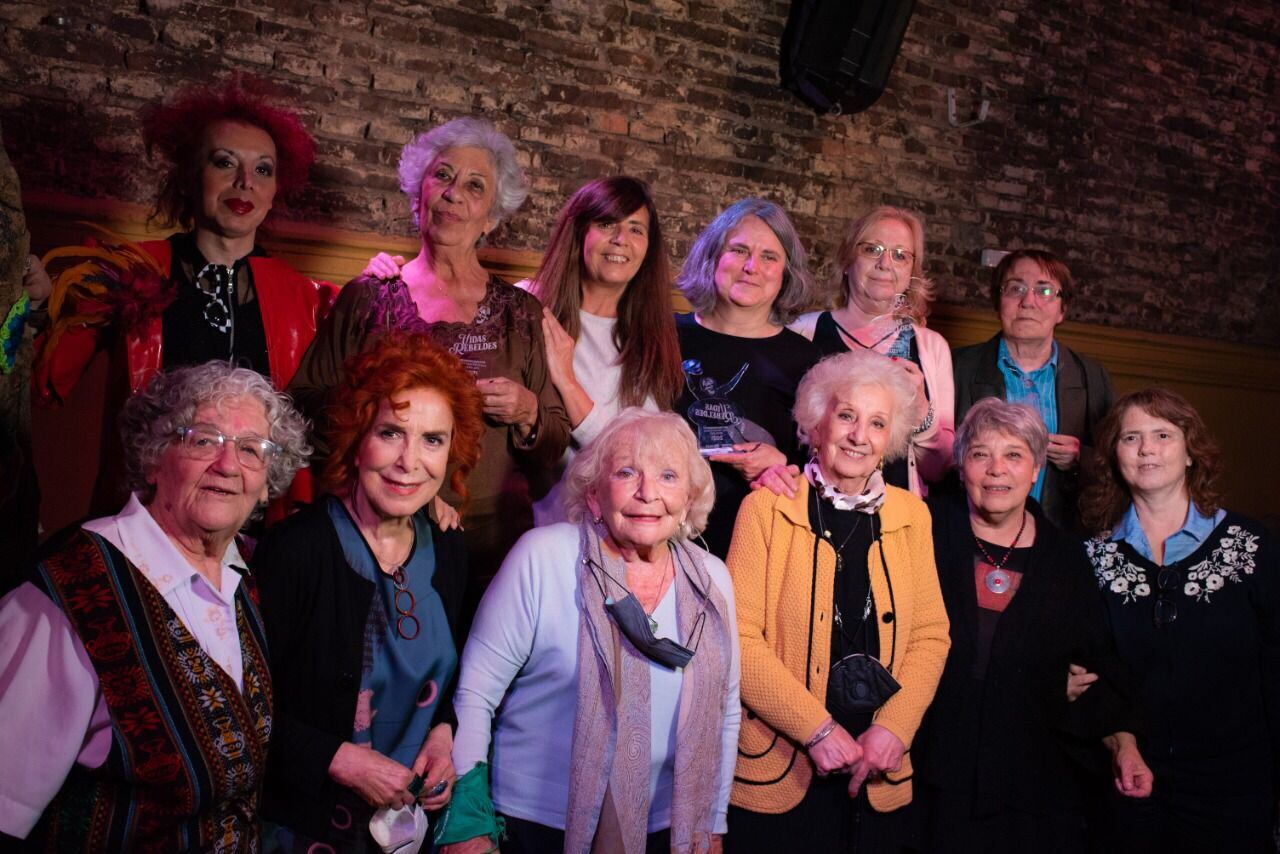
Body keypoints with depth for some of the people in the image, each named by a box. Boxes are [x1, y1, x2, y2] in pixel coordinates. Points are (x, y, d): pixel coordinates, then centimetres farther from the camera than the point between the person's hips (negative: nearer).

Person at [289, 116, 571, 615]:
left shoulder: (522, 315, 7)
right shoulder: (369, 298, 4)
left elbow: (554, 449, 10)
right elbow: (302, 409, 3)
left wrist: (527, 413, -10)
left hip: (493, 547, 1)